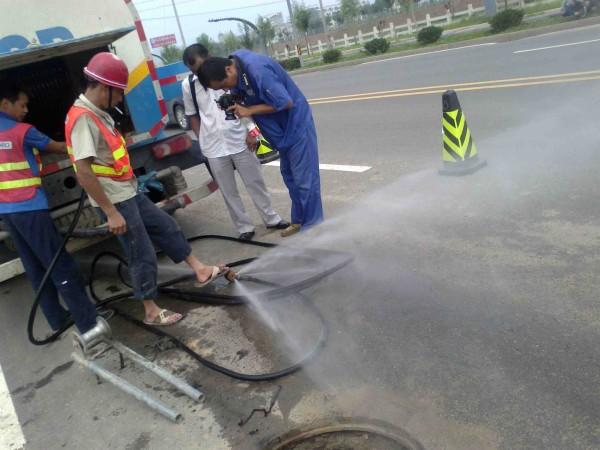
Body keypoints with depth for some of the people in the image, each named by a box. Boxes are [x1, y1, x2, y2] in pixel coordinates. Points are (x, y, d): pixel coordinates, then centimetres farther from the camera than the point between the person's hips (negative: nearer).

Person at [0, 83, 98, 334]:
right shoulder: (21, 130, -7)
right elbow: (57, 148, 4)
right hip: (29, 207, -8)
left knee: (35, 268, 13)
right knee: (60, 265, -5)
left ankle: (57, 319, 19)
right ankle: (87, 322, -2)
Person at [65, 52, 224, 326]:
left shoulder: (98, 113, 9)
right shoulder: (82, 118, -21)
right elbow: (84, 172, -26)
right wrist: (111, 212, -24)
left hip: (129, 193, 9)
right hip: (115, 201, -9)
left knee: (167, 227, 17)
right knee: (143, 255, 1)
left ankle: (200, 271, 30)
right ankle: (151, 311, 17)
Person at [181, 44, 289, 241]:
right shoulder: (187, 85, 1)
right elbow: (193, 116, 9)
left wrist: (250, 132, -5)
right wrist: (202, 141, 2)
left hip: (240, 141, -1)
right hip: (213, 148, 1)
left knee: (255, 183, 10)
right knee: (229, 192, 8)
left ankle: (271, 218, 27)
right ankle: (244, 227, 22)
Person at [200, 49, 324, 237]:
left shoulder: (258, 70, -30)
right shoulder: (235, 64, -3)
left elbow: (285, 102, -28)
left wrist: (249, 111, -23)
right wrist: (234, 103, -11)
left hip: (296, 124, -9)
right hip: (283, 128, 9)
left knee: (304, 178, -3)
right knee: (289, 176, 17)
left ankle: (312, 226, 9)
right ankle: (299, 220, 30)